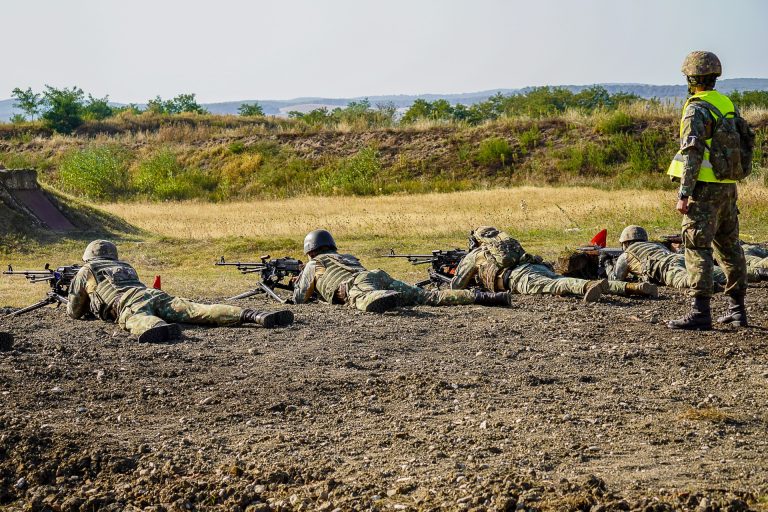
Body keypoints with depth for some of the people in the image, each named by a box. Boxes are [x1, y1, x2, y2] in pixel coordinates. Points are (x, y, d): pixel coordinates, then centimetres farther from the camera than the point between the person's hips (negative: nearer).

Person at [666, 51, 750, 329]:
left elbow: (692, 154, -20)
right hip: (728, 187, 8)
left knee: (698, 248, -8)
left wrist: (683, 194, -18)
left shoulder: (696, 109, -13)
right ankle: (737, 309, 19)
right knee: (729, 246, 14)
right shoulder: (728, 104, 13)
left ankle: (700, 312, -11)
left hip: (704, 188, -8)